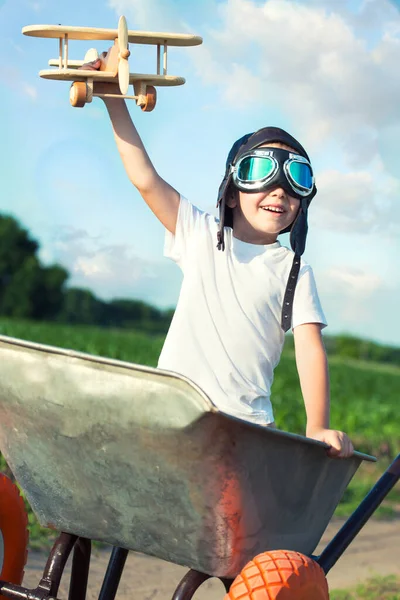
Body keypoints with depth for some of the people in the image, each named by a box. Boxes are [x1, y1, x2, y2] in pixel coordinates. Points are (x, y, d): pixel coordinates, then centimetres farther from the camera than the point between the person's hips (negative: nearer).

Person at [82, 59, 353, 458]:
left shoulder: (294, 271, 10)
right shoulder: (203, 237, 13)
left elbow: (310, 348, -1)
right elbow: (146, 179, 6)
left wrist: (318, 428, -15)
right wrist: (114, 98, 2)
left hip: (246, 426, -1)